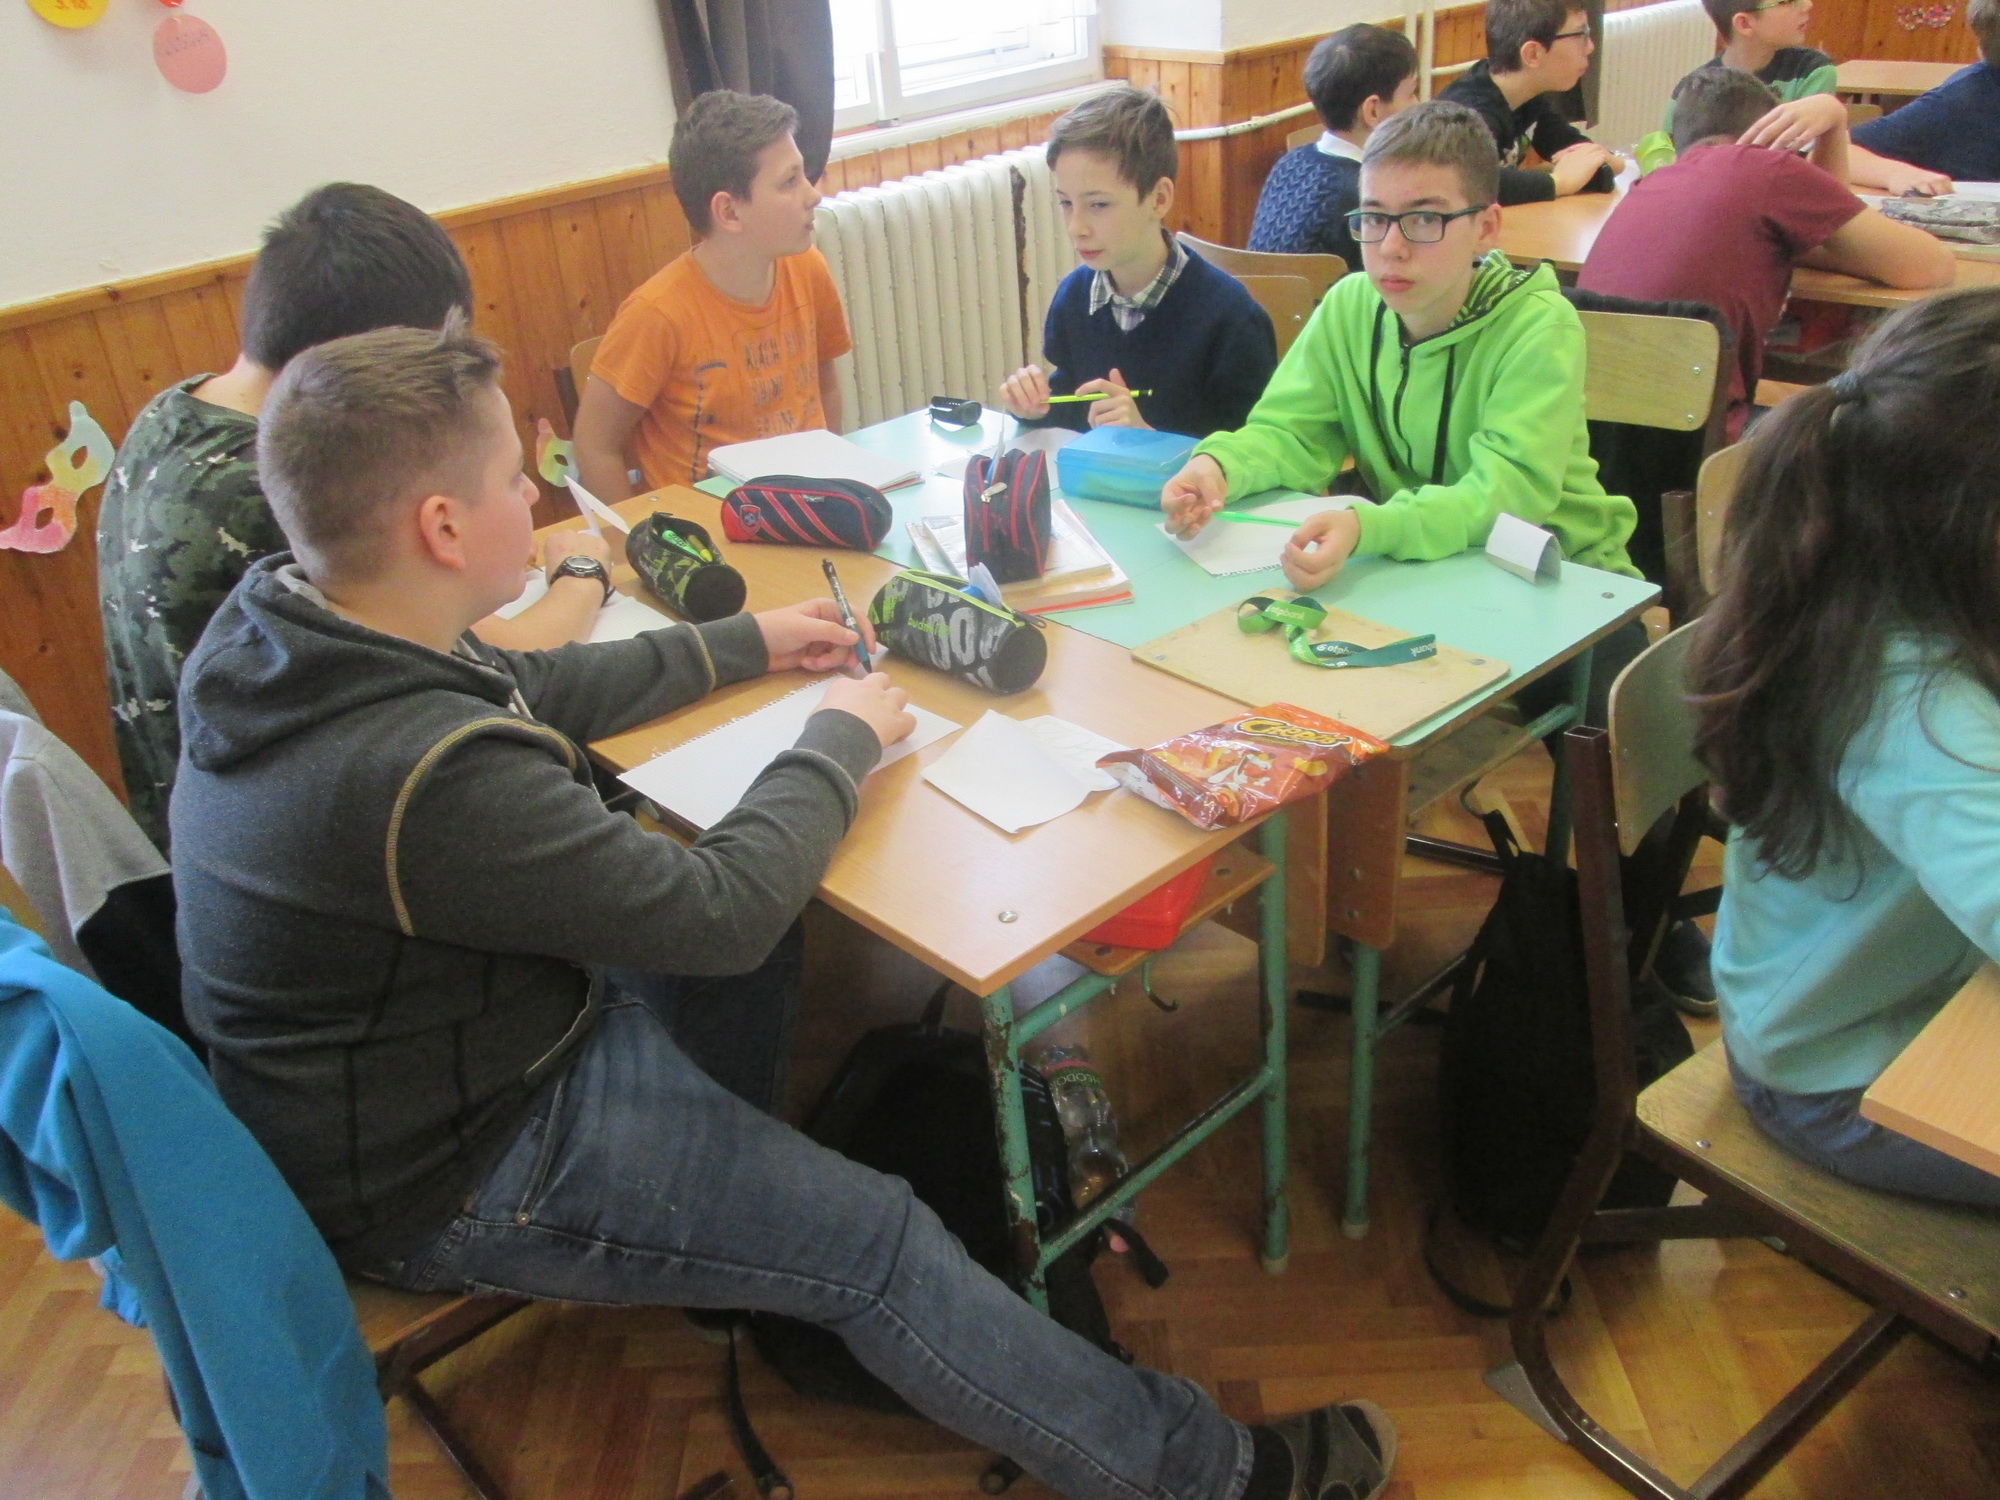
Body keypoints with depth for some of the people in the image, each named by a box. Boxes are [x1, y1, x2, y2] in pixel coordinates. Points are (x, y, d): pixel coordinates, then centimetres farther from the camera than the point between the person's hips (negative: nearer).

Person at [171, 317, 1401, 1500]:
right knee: (878, 1244, -5)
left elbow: (523, 694, 10)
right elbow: (718, 907, -27)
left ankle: (726, 1201, 37)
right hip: (445, 1175, -9)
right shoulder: (431, 775, -37)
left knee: (761, 946, 17)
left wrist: (744, 646, 11)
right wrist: (841, 741, -10)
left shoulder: (275, 629, -7)